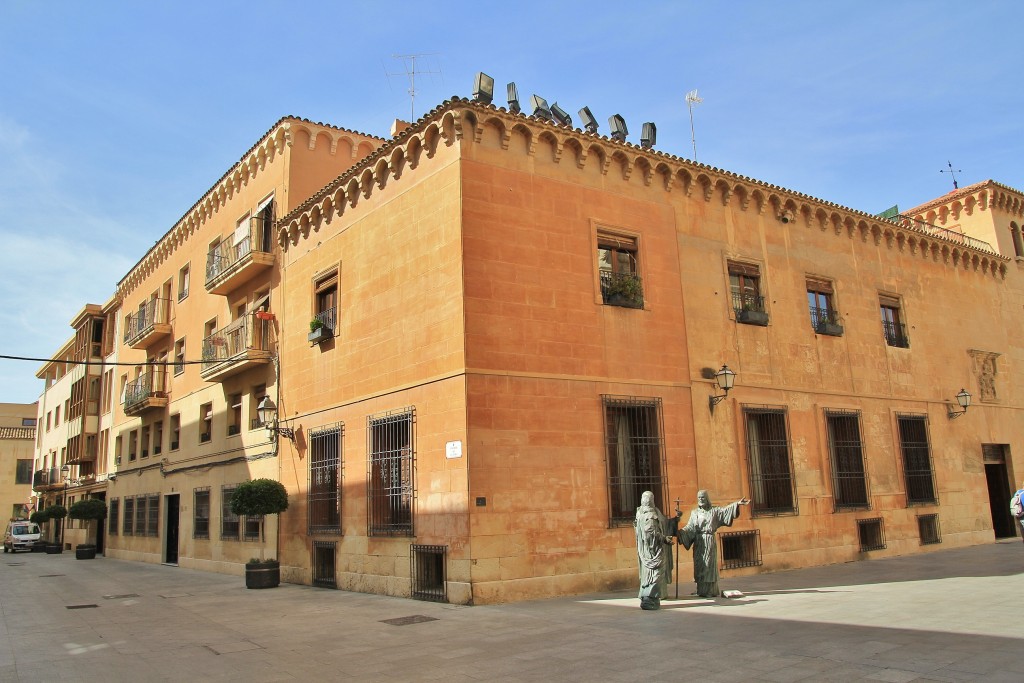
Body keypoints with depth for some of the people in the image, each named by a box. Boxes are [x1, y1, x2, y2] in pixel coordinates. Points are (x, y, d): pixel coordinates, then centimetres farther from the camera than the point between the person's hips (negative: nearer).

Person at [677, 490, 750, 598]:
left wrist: (737, 504, -17)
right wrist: (680, 532, -13)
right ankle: (702, 591, 4)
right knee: (699, 566, 0)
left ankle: (711, 591, 0)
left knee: (710, 565, -4)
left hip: (710, 542, -2)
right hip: (698, 543, 2)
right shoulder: (694, 513, 11)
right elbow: (690, 527, 4)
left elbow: (725, 511, -5)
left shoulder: (714, 511, 8)